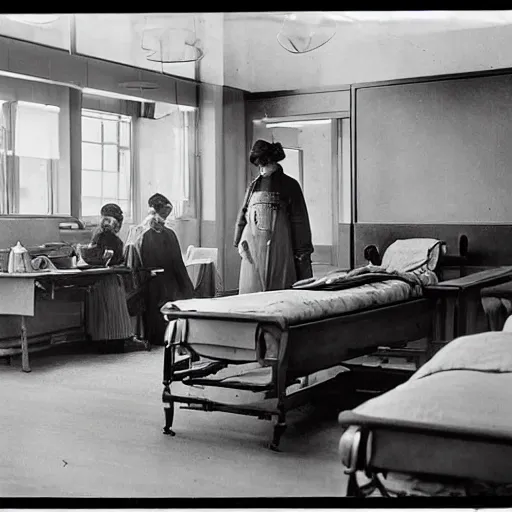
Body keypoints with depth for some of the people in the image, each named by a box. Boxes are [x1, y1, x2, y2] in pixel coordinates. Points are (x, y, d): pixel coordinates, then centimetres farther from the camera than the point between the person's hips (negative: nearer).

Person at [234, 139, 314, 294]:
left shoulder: (289, 185, 5)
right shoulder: (254, 186, 15)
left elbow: (300, 220, 3)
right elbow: (243, 214, 17)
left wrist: (303, 252, -2)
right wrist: (239, 241, 4)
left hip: (279, 249, -3)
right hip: (253, 250, 3)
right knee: (251, 291, 0)